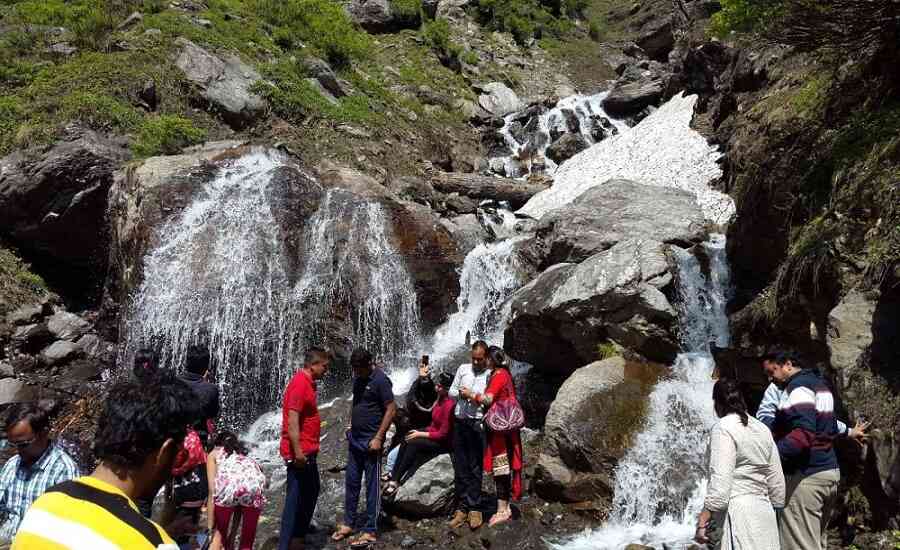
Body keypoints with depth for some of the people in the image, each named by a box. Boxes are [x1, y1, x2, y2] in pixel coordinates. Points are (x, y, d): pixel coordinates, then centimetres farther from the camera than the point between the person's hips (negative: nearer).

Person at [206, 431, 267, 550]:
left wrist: (210, 527, 20)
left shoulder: (214, 453, 32)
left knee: (219, 535, 24)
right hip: (254, 485, 3)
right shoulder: (246, 457, 40)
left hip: (228, 486, -2)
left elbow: (212, 492, 19)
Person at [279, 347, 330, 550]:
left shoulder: (308, 382, 12)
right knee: (296, 498, -3)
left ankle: (300, 533, 37)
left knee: (312, 491, 22)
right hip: (300, 453, -10)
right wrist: (297, 452, -25)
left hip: (308, 451, 10)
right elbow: (292, 420, -24)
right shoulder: (299, 384, -19)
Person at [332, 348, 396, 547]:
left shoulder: (380, 380, -15)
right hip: (354, 439, 7)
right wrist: (350, 424, 12)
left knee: (372, 485, 2)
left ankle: (371, 531, 10)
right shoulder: (357, 378, 8)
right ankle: (348, 523, 25)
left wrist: (378, 438, -18)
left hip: (370, 441, -7)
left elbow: (391, 409, -16)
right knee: (351, 482, 13)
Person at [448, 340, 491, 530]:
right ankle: (462, 508, 12)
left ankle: (474, 509, 8)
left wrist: (472, 395, -12)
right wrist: (461, 393, -7)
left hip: (477, 424, -4)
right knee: (460, 467, 6)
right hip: (459, 422, 4)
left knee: (475, 468, 2)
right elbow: (451, 391, 12)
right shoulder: (463, 369, 9)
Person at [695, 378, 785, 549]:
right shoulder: (762, 428, 14)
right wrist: (775, 508, 25)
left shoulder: (723, 427, -9)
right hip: (764, 511, 8)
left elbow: (720, 480, -17)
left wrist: (703, 521, -16)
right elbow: (777, 481, 14)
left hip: (738, 512, -8)